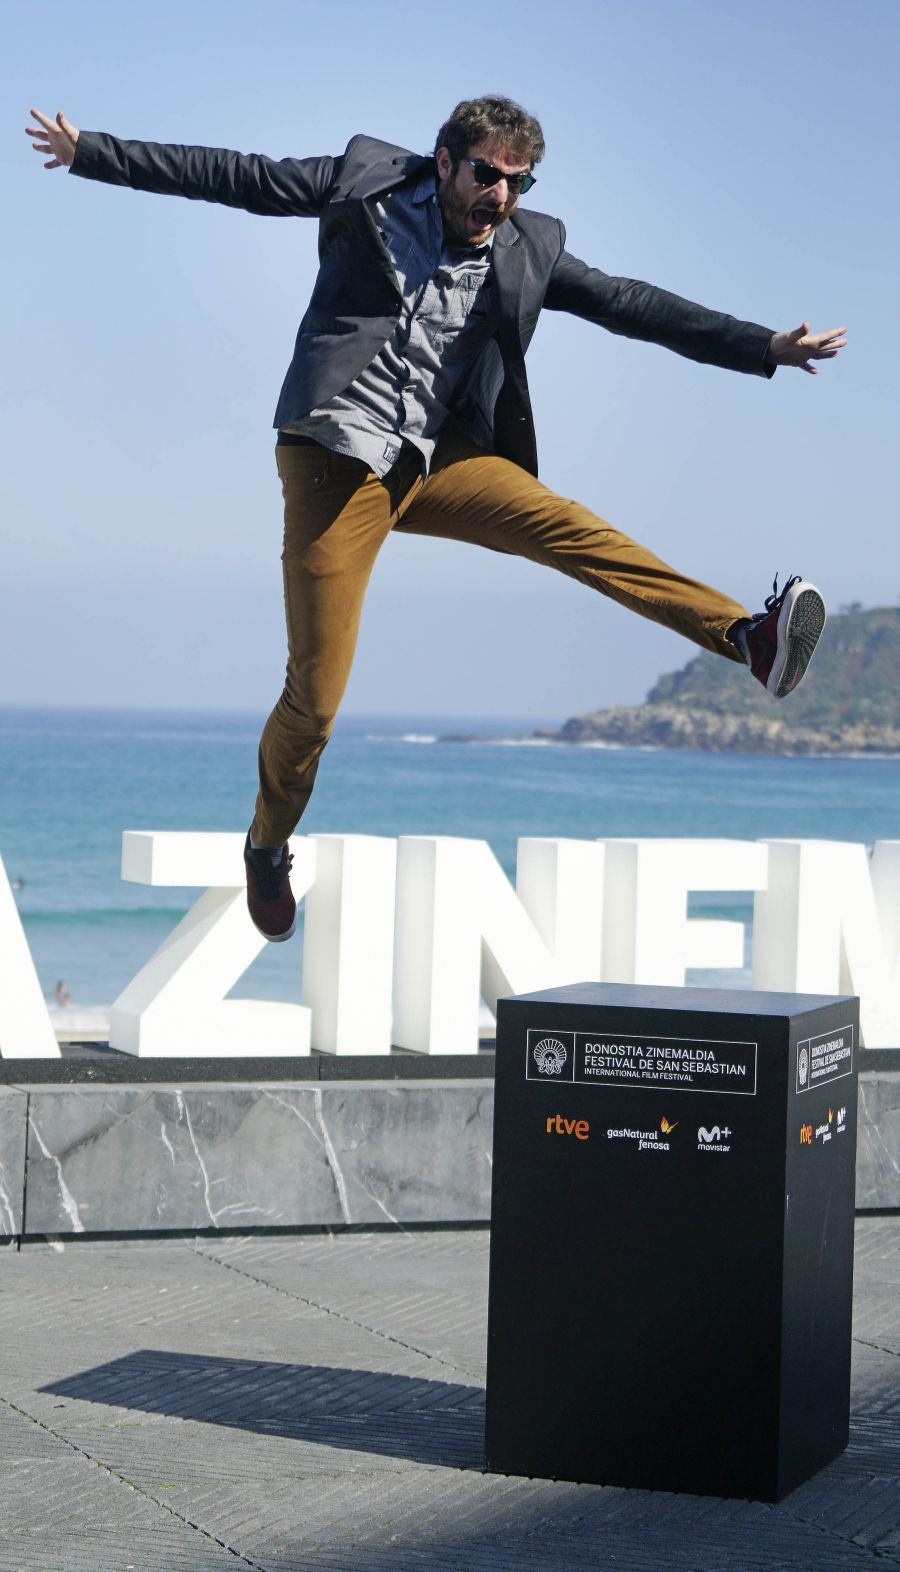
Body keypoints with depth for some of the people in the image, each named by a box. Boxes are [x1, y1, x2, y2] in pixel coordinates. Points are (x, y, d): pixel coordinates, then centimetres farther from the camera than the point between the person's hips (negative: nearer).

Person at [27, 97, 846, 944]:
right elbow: (233, 176, 3)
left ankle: (748, 635, -30)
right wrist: (89, 152, 4)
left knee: (570, 529, -22)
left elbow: (632, 304, 6)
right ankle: (268, 844, 21)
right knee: (315, 692, -3)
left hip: (434, 459, 3)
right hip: (336, 461, -3)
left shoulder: (528, 250, 6)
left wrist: (765, 347, 1)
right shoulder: (367, 183, -1)